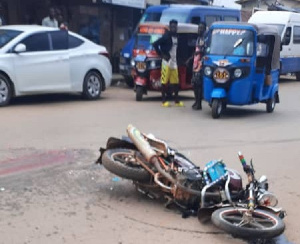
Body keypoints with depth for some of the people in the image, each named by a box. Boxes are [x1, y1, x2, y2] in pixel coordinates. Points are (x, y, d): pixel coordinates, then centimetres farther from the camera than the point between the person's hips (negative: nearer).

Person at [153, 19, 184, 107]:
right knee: (164, 81, -2)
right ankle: (164, 100, 3)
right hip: (167, 62, -7)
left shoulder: (176, 37, 12)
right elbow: (155, 44, -15)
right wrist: (161, 55, -12)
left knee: (175, 82, 8)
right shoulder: (166, 36, -10)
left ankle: (177, 100, 14)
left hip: (174, 62, 7)